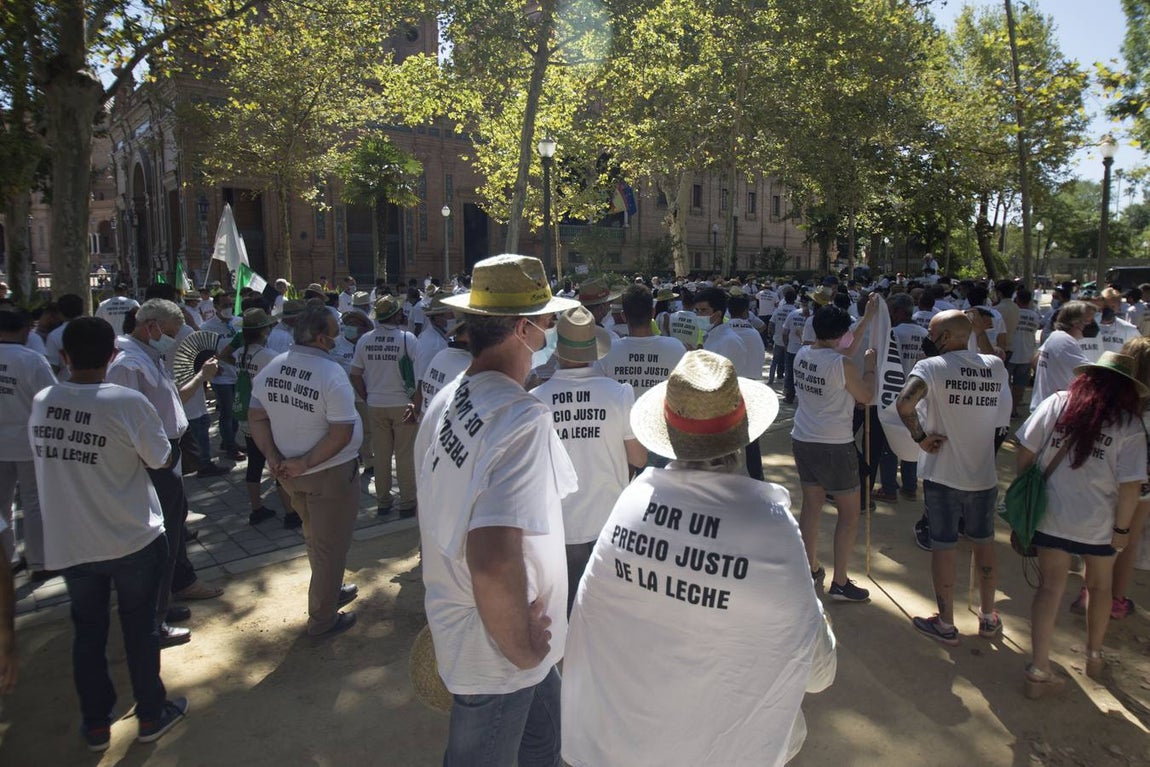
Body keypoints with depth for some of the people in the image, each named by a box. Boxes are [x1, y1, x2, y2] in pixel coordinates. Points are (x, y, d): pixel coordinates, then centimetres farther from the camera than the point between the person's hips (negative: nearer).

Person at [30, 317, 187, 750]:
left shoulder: (40, 403, -5)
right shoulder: (128, 403, -21)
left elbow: (45, 456, 10)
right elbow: (161, 460, -9)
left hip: (69, 543, 4)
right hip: (133, 539, -4)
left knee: (88, 631, 19)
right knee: (140, 628, 13)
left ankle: (96, 725, 33)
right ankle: (151, 715, 29)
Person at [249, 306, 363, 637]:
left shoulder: (271, 369, -2)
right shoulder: (331, 374, -22)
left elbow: (256, 417, 0)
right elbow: (342, 434, -25)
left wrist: (273, 456, -6)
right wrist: (305, 463, -18)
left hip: (289, 472, 7)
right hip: (330, 473, -7)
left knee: (315, 538, 26)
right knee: (330, 545, 9)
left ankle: (330, 591, 45)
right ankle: (322, 619, 22)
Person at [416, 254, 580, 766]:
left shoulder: (446, 402, 0)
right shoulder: (522, 418, -29)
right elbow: (493, 559, -39)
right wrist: (520, 647, -21)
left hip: (456, 623, 8)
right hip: (494, 656, -8)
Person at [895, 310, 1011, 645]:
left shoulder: (932, 366, -14)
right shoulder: (996, 366, 1)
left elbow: (904, 403, -32)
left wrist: (920, 436, -15)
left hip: (943, 475, -5)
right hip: (984, 475, 5)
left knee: (943, 548, 8)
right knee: (984, 544, 19)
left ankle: (945, 625, 20)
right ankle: (987, 619, 34)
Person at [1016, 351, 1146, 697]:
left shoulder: (1056, 403, -7)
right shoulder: (1130, 426, -10)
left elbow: (1025, 451, -5)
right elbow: (1131, 485, -12)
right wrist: (1122, 528, 0)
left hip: (1051, 515, 1)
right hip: (1098, 524, -1)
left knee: (1050, 587, 9)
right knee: (1099, 587, 23)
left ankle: (1039, 671, 9)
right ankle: (1094, 657, 42)